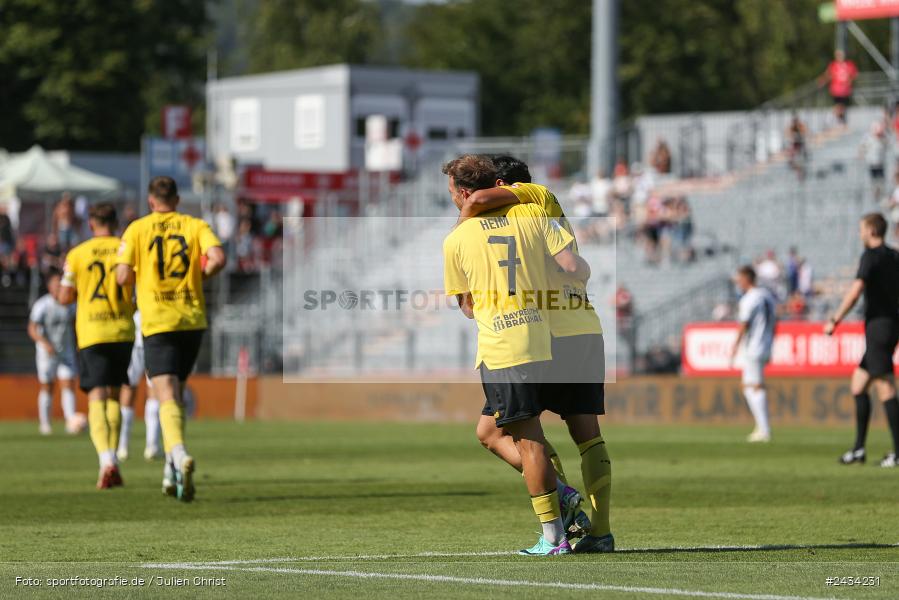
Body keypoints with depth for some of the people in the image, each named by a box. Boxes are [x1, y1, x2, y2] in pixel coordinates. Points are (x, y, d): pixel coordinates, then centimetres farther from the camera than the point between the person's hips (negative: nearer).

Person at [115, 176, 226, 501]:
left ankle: (179, 454, -38)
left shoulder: (137, 229, 2)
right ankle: (174, 472, 16)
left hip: (157, 321, -3)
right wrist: (199, 275, 9)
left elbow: (123, 276, -4)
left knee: (167, 397, -11)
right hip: (193, 319, 3)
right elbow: (217, 258, -10)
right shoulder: (195, 225, 6)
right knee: (176, 392, 18)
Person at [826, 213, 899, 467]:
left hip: (878, 326, -9)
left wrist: (835, 320, -15)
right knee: (858, 385, 14)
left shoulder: (872, 256, -11)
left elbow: (855, 291, -21)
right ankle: (859, 449, 15)